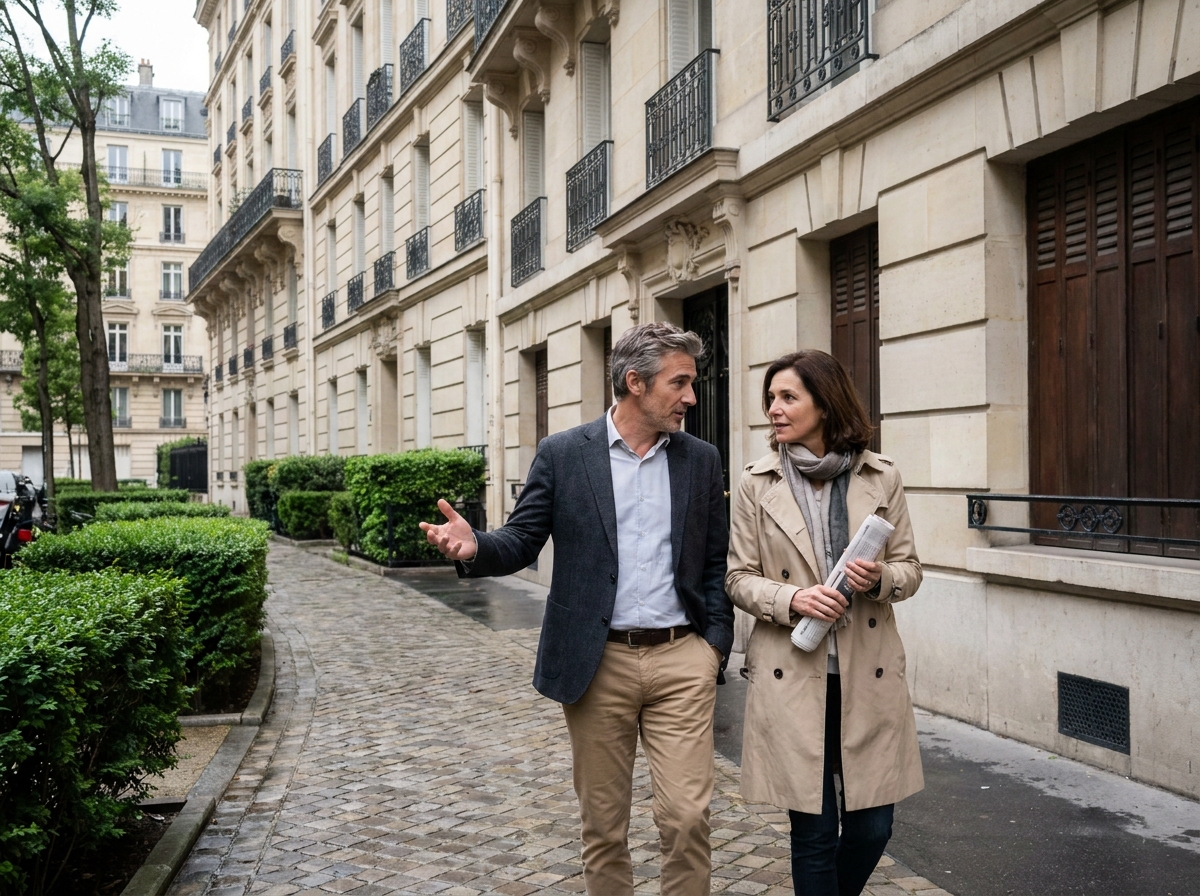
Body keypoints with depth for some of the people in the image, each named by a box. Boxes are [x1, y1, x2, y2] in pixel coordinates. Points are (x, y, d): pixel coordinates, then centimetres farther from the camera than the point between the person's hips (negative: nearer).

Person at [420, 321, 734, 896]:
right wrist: (474, 548, -23)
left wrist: (717, 642, 0)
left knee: (687, 817, -3)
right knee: (603, 823, 11)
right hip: (596, 662, -1)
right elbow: (522, 541, -2)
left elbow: (716, 563, 10)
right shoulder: (563, 454, 0)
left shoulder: (701, 461, 7)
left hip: (682, 659, 1)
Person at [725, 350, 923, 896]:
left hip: (868, 673, 2)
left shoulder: (882, 478, 2)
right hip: (791, 676, -1)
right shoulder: (756, 485, 0)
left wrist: (880, 580, -15)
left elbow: (910, 569, 7)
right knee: (814, 831, 4)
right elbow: (738, 579, 2)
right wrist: (791, 599, -17)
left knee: (872, 827, 9)